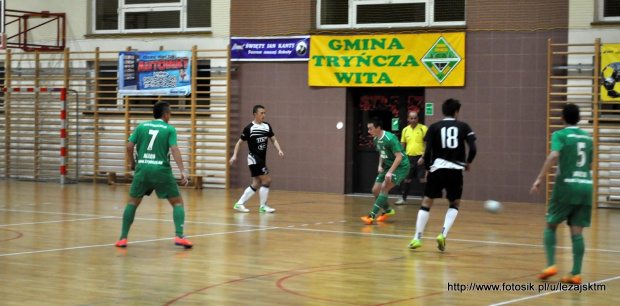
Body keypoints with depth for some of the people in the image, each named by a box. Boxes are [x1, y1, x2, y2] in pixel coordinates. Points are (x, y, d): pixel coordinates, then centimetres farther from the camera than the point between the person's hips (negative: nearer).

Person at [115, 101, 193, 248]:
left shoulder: (142, 126, 11)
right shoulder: (170, 129, 3)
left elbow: (129, 146, 6)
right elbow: (174, 150, -10)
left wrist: (133, 162, 23)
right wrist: (183, 171, -14)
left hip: (142, 169, 2)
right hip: (162, 170, -2)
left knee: (132, 202, 17)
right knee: (178, 202, 8)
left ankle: (123, 238, 10)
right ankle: (179, 236, -8)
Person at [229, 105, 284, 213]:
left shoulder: (267, 126, 8)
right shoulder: (249, 128, -8)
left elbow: (273, 140, 11)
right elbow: (239, 142, -2)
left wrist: (279, 150, -6)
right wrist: (234, 155, -11)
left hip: (261, 159, 7)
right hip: (254, 158, -7)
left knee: (256, 184, 8)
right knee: (267, 180, -12)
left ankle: (239, 204, 14)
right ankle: (263, 206, -2)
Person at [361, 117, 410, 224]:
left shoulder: (390, 139, -24)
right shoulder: (376, 139, 2)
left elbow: (399, 157, -25)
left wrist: (390, 172, -30)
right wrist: (380, 166, 2)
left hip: (401, 166, -9)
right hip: (388, 165, 9)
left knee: (384, 187, -22)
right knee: (375, 190, 7)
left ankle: (372, 216, -24)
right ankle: (388, 211, 28)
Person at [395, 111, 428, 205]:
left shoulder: (423, 128, -5)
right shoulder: (405, 130, 9)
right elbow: (402, 144, 17)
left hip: (420, 157, -4)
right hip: (409, 157, 4)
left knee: (423, 179, -5)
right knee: (406, 179, 10)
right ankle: (403, 198, 21)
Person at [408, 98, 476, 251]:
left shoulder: (434, 127, 4)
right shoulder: (463, 127, 5)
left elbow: (428, 152, -3)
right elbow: (473, 149, -4)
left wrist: (427, 168, 11)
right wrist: (468, 163, 15)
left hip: (437, 169, 0)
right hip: (455, 170, 0)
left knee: (427, 203, 10)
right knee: (454, 204, 16)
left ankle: (417, 238, 5)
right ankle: (443, 234, -4)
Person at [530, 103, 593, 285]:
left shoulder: (560, 135, -2)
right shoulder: (587, 137, 14)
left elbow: (554, 155, -21)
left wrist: (540, 178, -22)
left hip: (567, 185, -4)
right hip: (586, 185, 4)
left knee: (551, 225, 12)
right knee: (577, 232, 4)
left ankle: (551, 265, -1)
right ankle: (576, 274, -1)